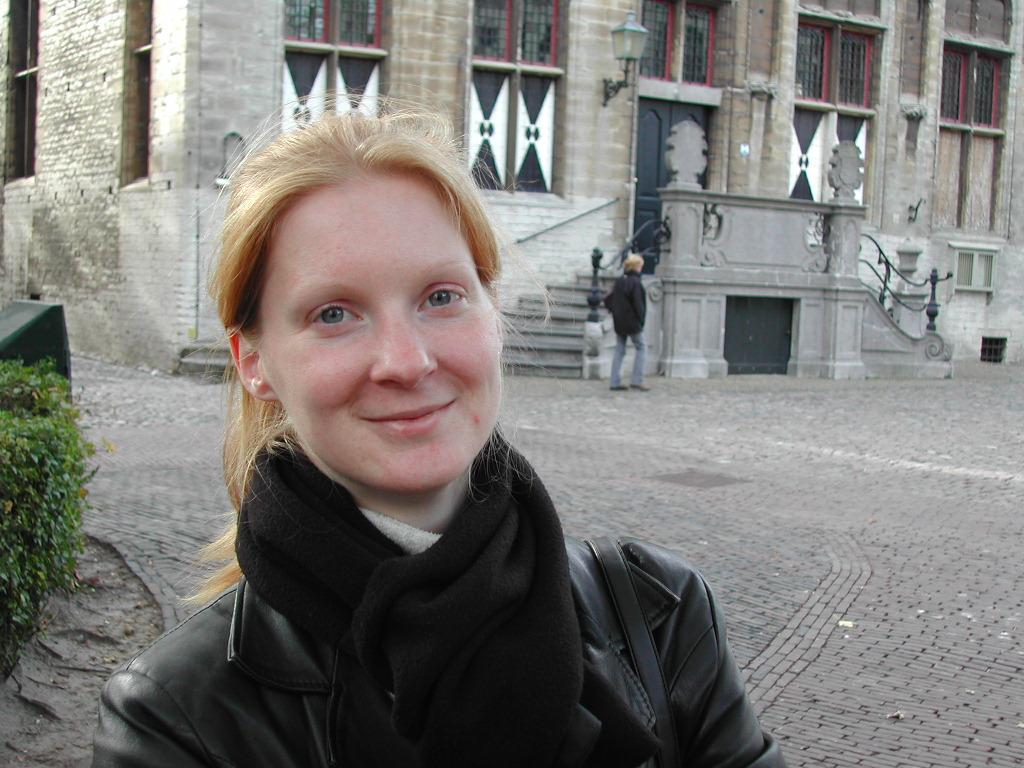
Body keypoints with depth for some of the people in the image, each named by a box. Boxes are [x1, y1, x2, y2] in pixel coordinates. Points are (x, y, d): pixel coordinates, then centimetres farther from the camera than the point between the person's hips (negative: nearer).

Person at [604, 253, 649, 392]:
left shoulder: (618, 281, 8)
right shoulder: (635, 282, -15)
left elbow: (608, 300, 11)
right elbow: (639, 304, -17)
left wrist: (615, 313, 14)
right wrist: (641, 320, -6)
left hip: (619, 323, 7)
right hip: (633, 323, -7)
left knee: (619, 351, 11)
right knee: (641, 348, 5)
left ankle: (615, 382, 9)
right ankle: (636, 381, -1)